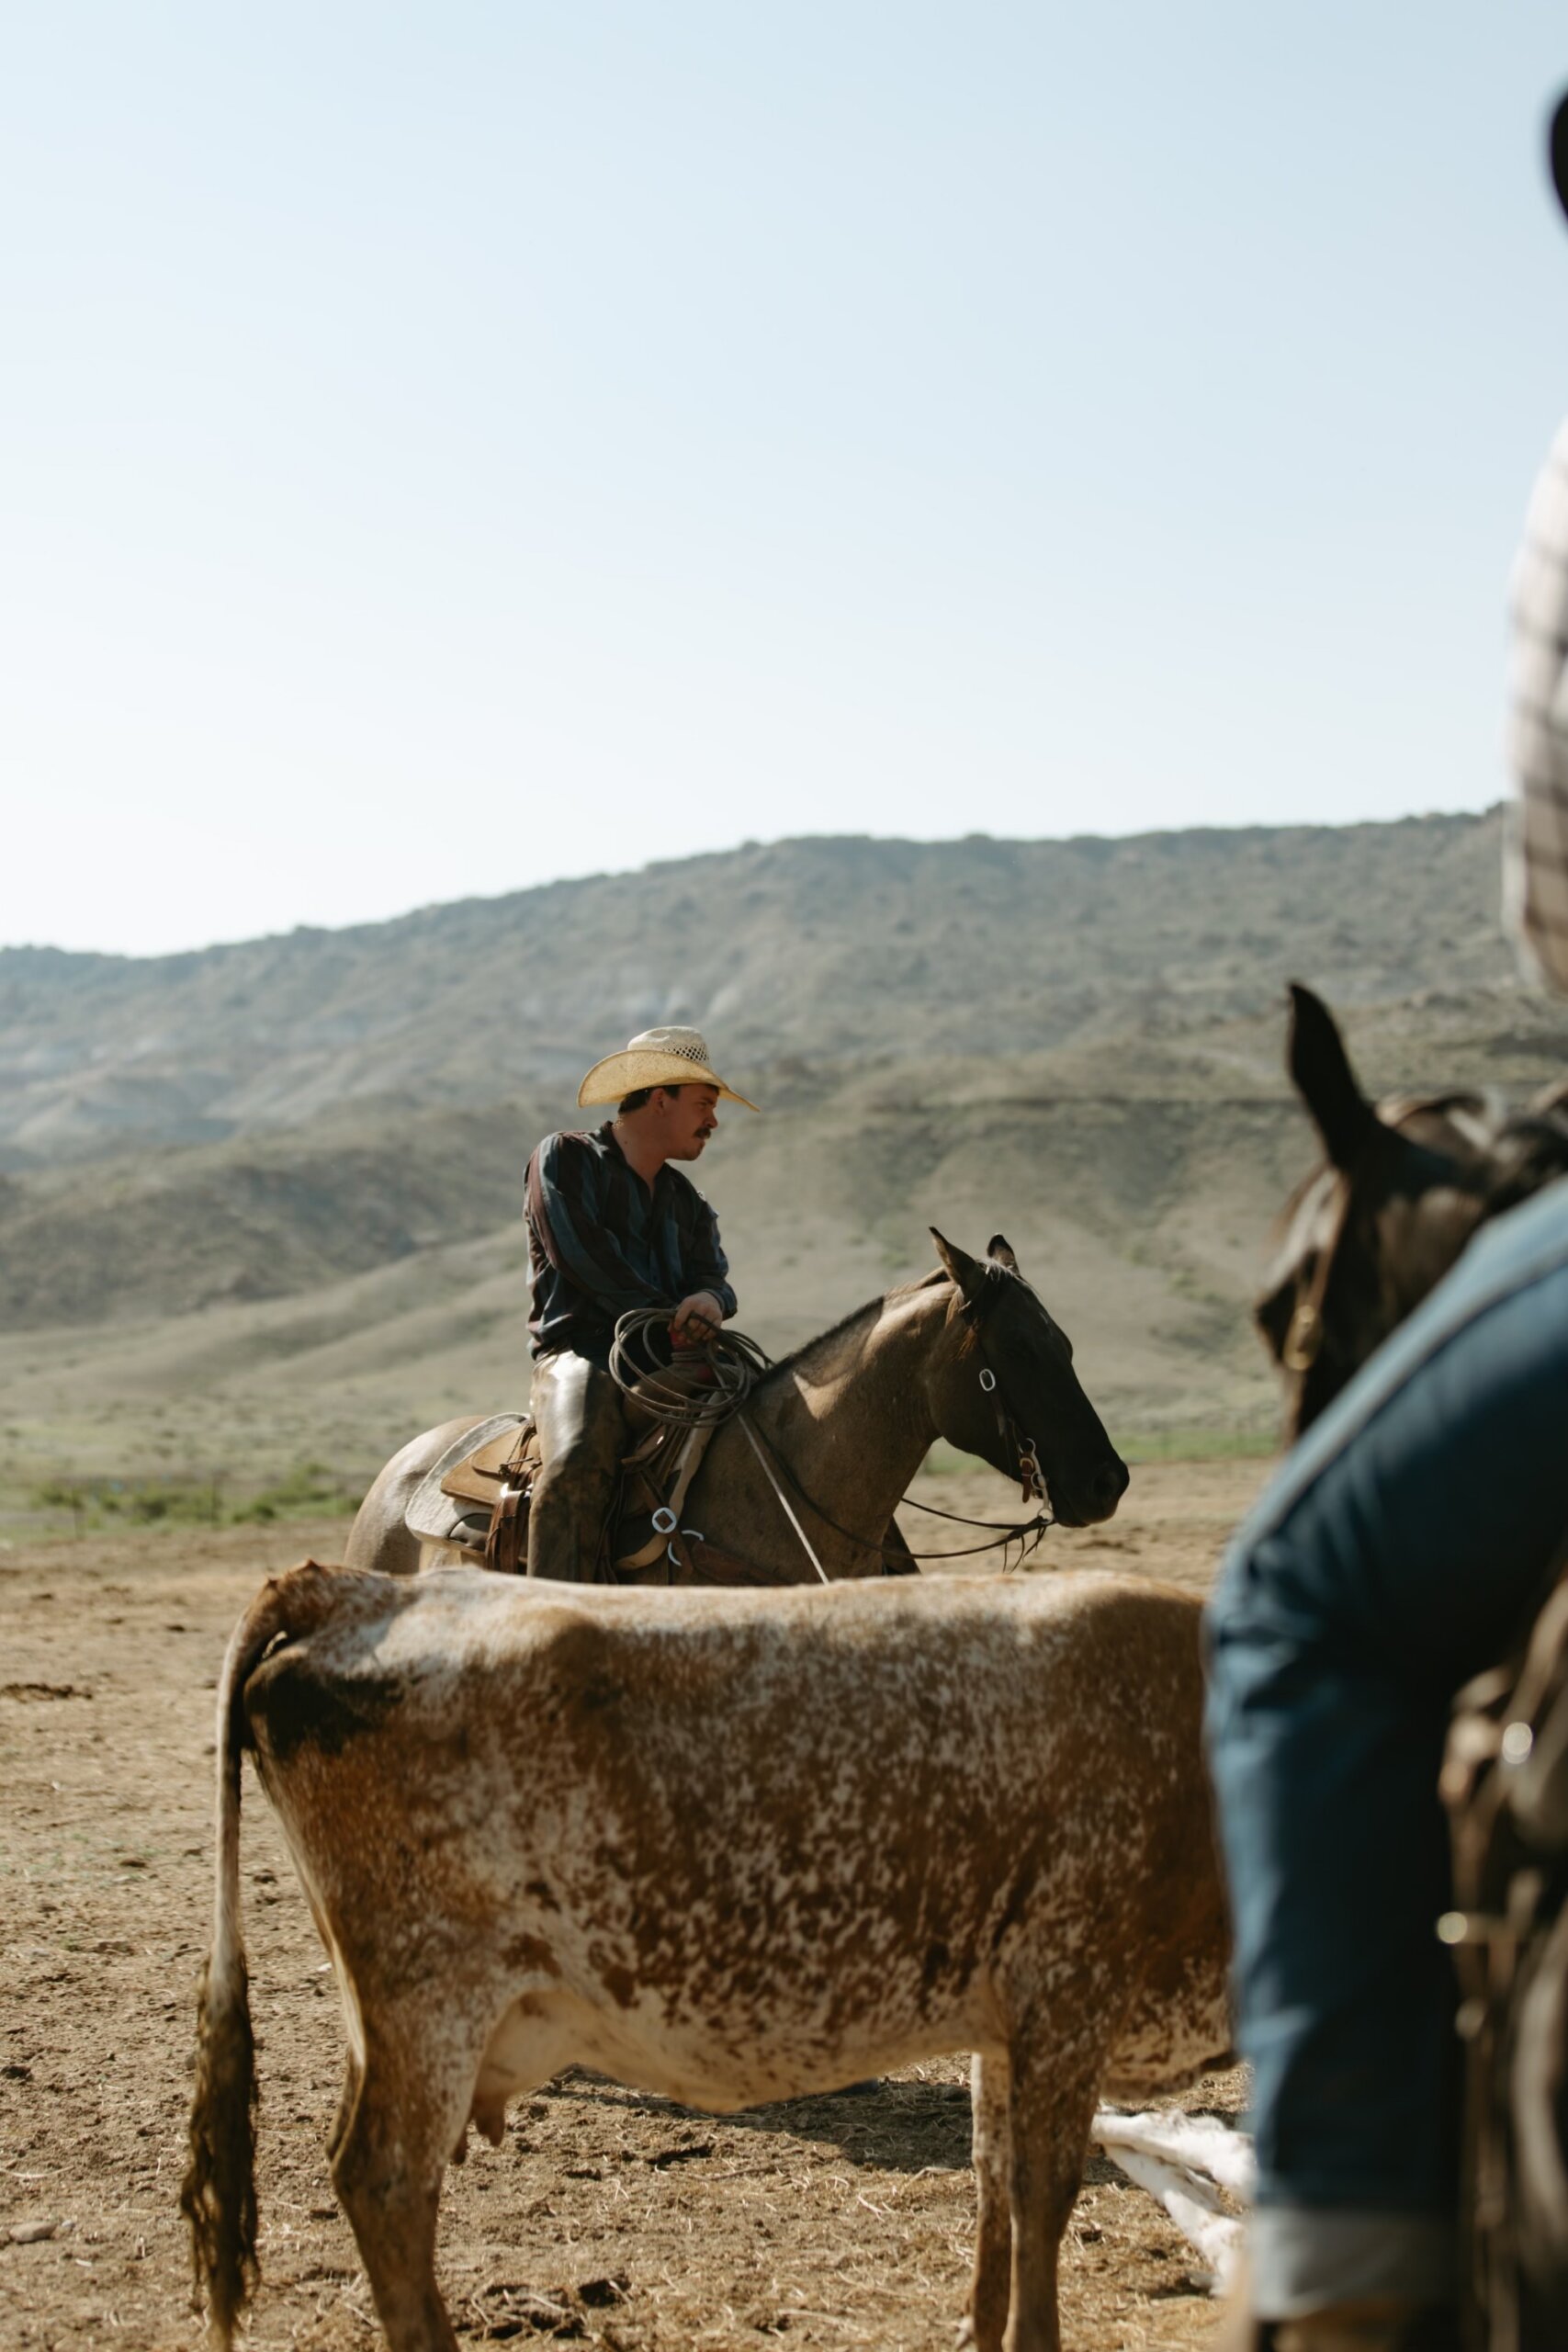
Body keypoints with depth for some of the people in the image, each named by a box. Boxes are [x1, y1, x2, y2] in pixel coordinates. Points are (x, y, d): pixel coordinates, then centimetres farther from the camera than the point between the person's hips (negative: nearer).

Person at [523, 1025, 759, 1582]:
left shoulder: (687, 1200, 27)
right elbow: (580, 1252, -8)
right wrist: (668, 1317, -11)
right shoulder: (565, 1159, 7)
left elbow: (712, 1275, 12)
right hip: (581, 1353, -7)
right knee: (577, 1464, -35)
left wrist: (709, 1299, -15)